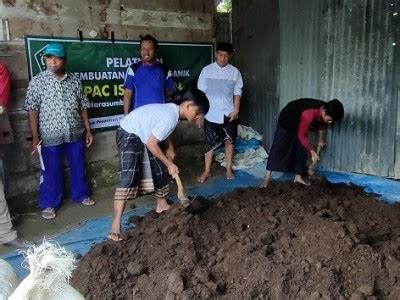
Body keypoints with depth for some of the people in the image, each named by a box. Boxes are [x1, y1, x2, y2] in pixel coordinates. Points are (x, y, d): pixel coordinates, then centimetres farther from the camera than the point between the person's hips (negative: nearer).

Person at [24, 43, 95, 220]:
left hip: (75, 134, 3)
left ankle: (81, 195, 34)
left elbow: (83, 107, 8)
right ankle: (49, 204, 23)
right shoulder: (37, 82, -4)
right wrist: (35, 136, -9)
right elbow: (32, 111, -5)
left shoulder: (75, 81, 4)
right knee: (51, 172, 8)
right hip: (50, 137, -2)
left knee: (79, 167, 15)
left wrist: (88, 130, 7)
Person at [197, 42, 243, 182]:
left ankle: (229, 168, 25)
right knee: (209, 143, 6)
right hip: (211, 114, -1)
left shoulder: (235, 72, 0)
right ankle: (207, 171, 18)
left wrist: (236, 110, -6)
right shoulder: (206, 70, -3)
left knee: (229, 141, 10)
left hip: (229, 114, 1)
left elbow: (237, 92, 4)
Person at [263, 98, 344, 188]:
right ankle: (268, 176, -3)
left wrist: (321, 140, 12)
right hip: (288, 119, -7)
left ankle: (298, 177, 12)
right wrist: (312, 152, -26)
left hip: (300, 123, 8)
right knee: (279, 148, -7)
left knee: (302, 149, 4)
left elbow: (321, 124, 7)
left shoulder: (325, 111, -18)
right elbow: (302, 135, -30)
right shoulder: (309, 115, -41)